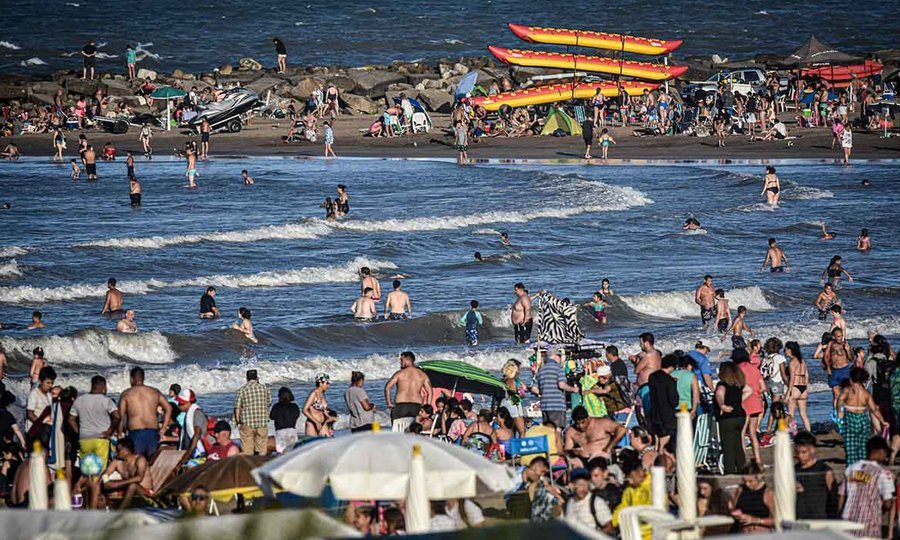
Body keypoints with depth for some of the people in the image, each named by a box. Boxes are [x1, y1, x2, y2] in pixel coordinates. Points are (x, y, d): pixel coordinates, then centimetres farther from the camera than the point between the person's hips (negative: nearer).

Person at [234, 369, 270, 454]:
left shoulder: (241, 390, -4)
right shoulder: (265, 388, 2)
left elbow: (237, 408, -5)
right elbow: (269, 401, 14)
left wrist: (238, 422, 1)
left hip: (247, 423, -2)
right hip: (262, 422, 2)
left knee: (247, 451, 2)